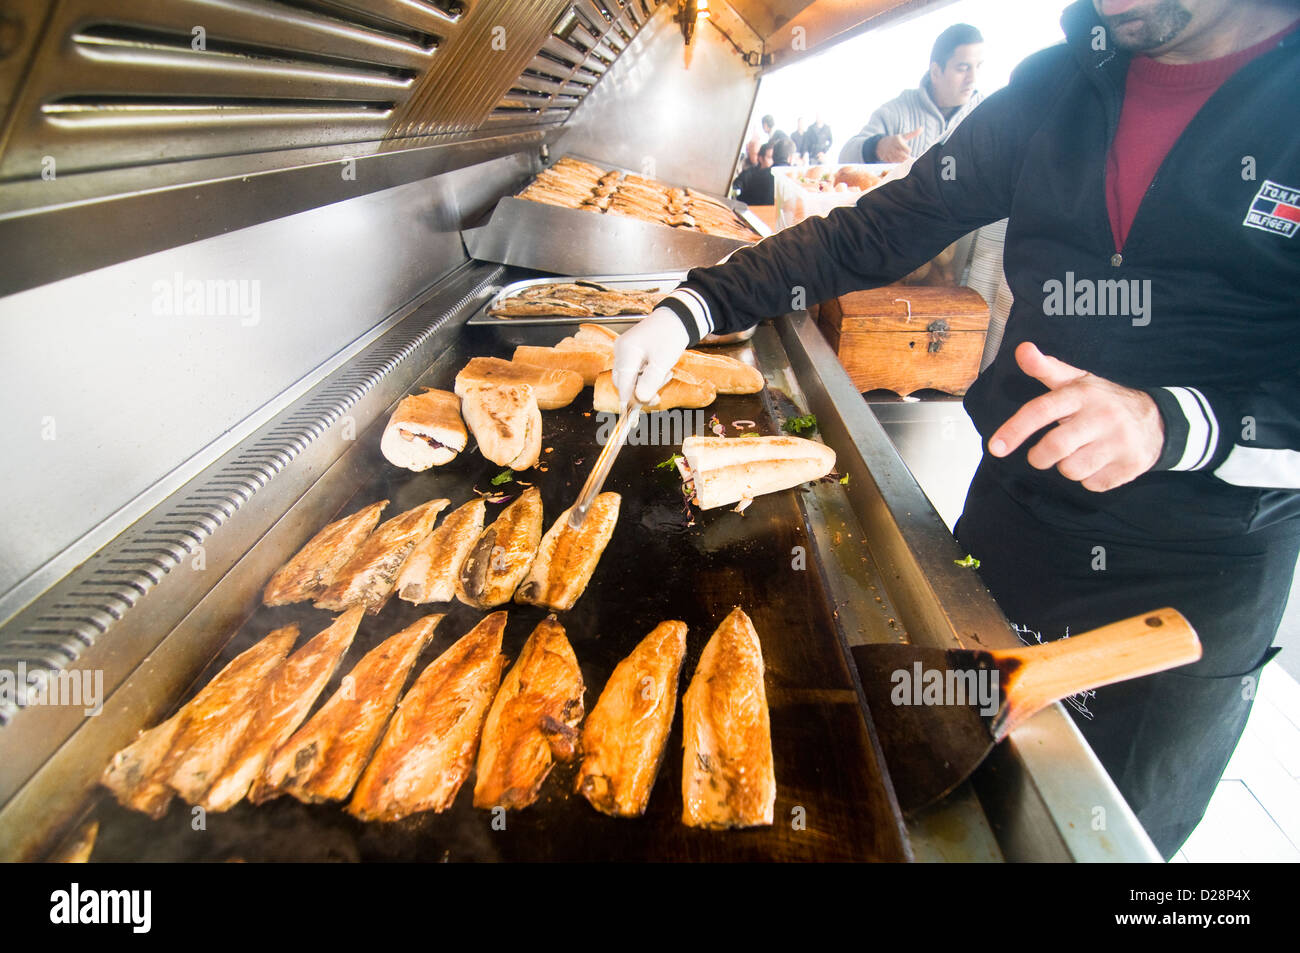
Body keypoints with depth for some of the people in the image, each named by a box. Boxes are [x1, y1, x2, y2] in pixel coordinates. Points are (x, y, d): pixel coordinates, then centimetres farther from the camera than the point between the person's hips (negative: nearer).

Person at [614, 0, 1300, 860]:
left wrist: (1177, 422, -33)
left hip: (1194, 592, -3)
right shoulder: (1056, 87, 0)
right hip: (1011, 521, 3)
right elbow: (876, 232, 1)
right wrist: (692, 308, -7)